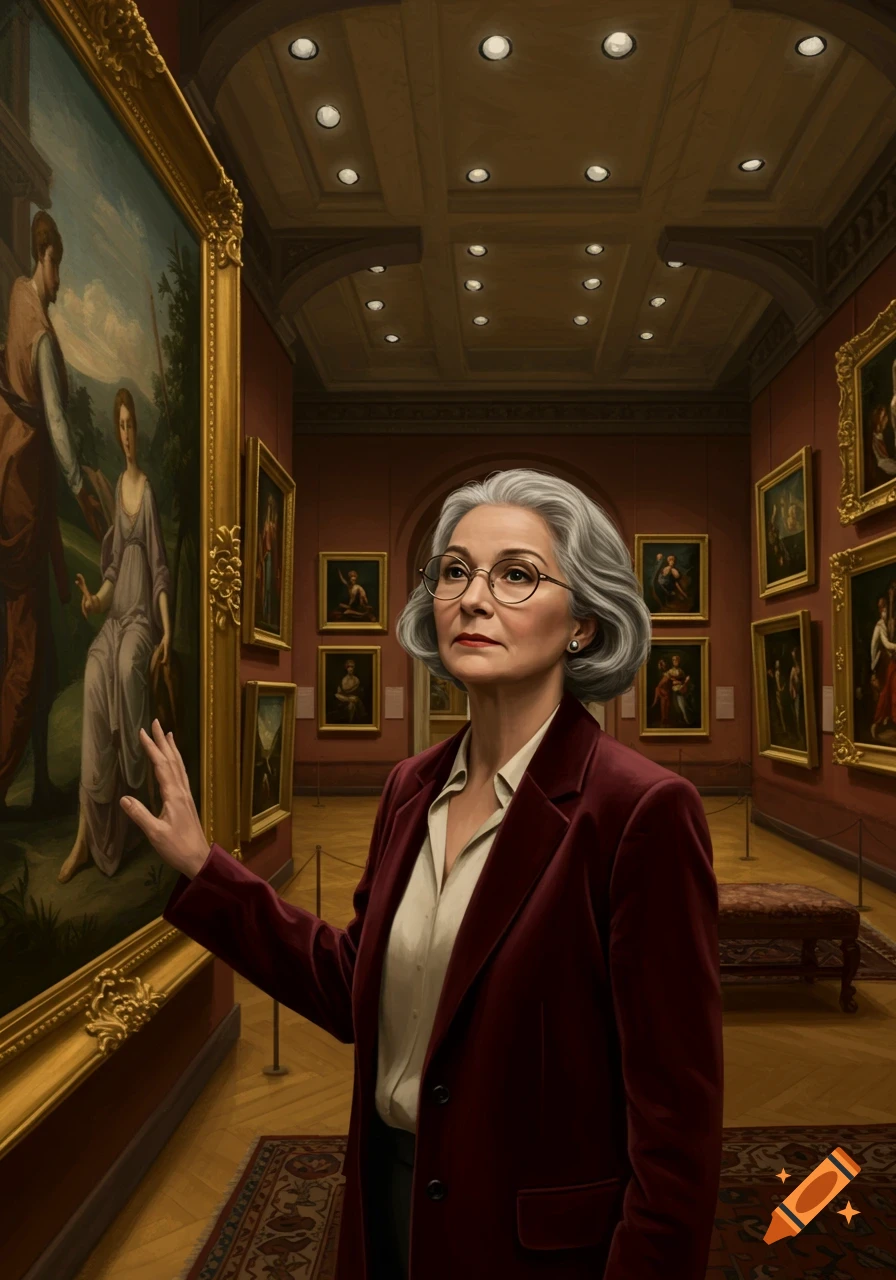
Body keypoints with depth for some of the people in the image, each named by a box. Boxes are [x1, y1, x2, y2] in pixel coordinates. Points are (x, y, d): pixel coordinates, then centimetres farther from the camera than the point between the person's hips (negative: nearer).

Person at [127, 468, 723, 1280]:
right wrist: (203, 870, 3)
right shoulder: (413, 788, -3)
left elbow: (675, 1116, -19)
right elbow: (357, 990, 5)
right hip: (389, 1197, 6)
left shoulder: (642, 811, -23)